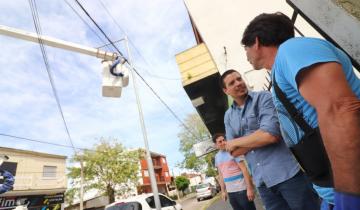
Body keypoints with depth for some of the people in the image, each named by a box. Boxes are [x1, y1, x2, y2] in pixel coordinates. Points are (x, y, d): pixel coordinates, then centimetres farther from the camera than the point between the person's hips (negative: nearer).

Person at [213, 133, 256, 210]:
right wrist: (223, 191, 13)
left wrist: (249, 188, -15)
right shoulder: (217, 157, 7)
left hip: (242, 189, -5)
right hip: (230, 191, 5)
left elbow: (244, 169, -12)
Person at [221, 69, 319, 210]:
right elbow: (234, 152, 1)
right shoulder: (228, 116, 6)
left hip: (288, 172, -4)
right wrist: (259, 138, -13)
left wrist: (235, 142, -11)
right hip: (262, 181, 5)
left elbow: (271, 134, -23)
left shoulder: (263, 97, -8)